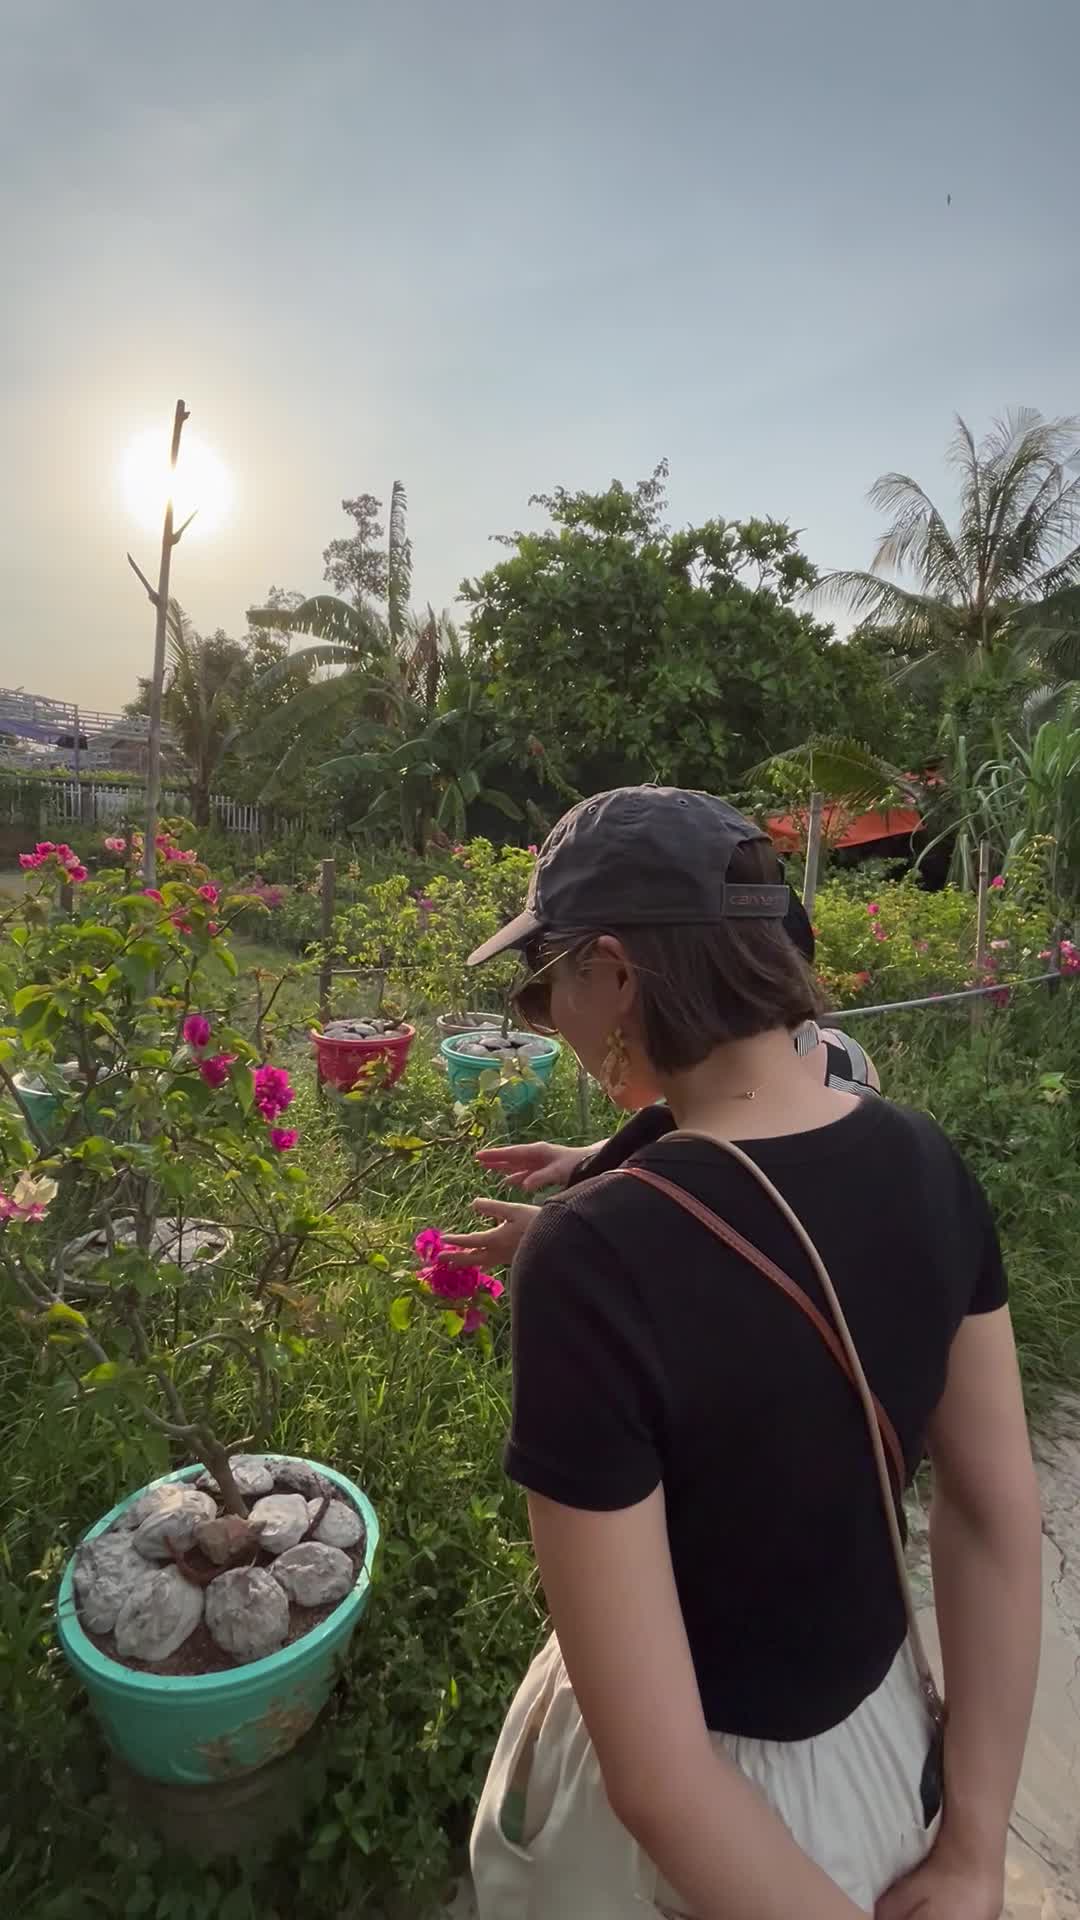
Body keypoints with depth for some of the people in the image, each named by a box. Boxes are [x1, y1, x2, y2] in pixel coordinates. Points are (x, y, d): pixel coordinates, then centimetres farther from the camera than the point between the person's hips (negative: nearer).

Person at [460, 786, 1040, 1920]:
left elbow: (659, 1776, -28)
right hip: (889, 1742, 4)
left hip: (711, 1824, -4)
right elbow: (1000, 1516, -7)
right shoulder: (926, 1167, -15)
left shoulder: (595, 1259, -35)